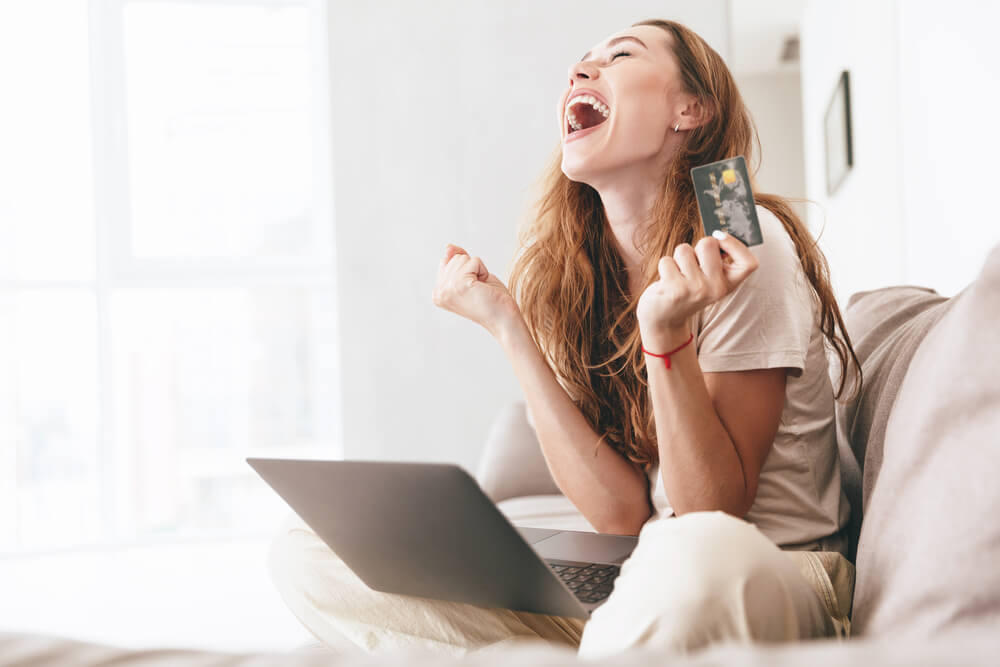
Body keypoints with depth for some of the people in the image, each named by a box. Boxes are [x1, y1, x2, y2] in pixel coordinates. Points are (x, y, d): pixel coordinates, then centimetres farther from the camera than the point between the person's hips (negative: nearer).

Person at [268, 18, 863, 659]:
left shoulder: (741, 245, -11)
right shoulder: (562, 274, 4)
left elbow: (711, 512, -15)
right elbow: (617, 513, -7)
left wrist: (664, 332, -27)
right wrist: (506, 324, -10)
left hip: (774, 582, -5)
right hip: (630, 596, 5)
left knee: (698, 557, -44)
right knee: (305, 556, -4)